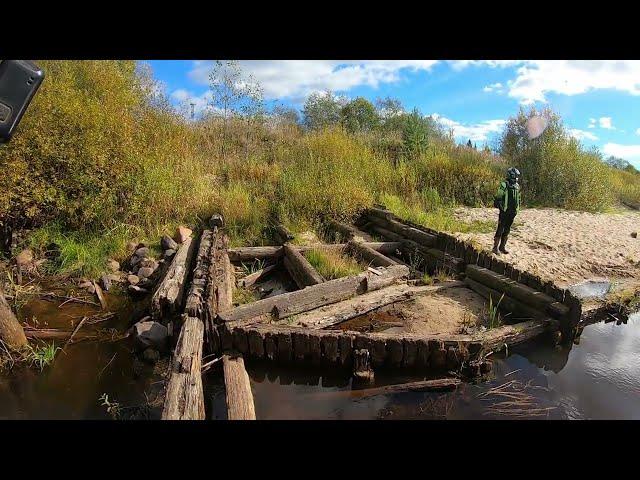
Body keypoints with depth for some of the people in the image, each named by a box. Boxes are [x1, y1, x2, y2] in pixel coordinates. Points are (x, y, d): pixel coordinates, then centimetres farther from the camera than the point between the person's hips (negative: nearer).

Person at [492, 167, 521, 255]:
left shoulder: (517, 186, 11)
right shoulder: (504, 185, -11)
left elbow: (518, 199, 21)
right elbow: (498, 198, -12)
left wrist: (517, 209, 15)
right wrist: (501, 207, -14)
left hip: (512, 212, 7)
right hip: (505, 211, -7)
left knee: (507, 230, 11)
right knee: (500, 230, -6)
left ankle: (502, 247, 20)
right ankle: (495, 248, 0)